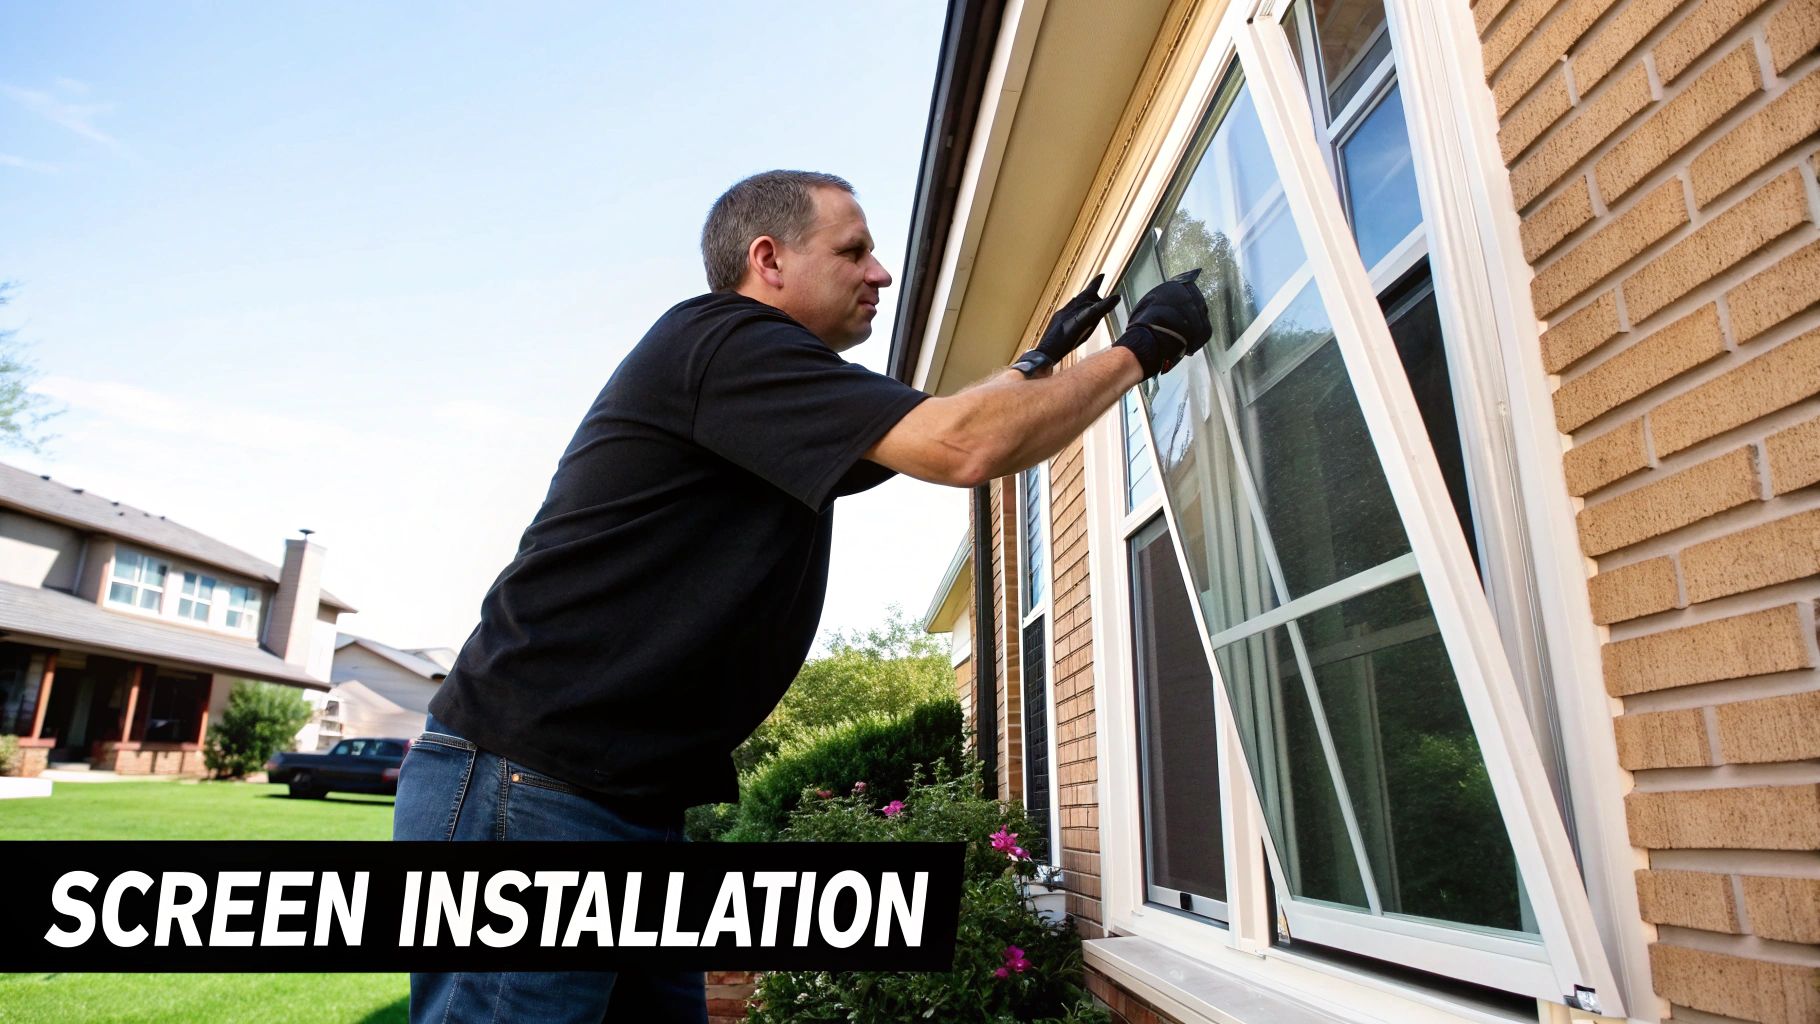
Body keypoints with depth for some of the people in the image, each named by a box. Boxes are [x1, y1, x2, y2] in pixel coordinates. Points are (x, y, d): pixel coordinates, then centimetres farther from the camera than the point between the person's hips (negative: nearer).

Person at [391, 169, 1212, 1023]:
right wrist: (1140, 350, -9)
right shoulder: (723, 339, -14)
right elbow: (964, 446, -22)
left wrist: (1044, 359, 27)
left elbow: (928, 435, 31)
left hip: (629, 802, 10)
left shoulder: (768, 414, 18)